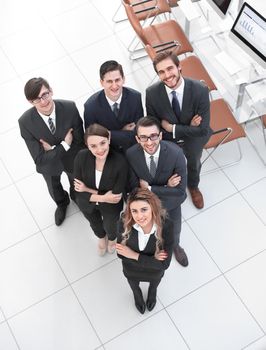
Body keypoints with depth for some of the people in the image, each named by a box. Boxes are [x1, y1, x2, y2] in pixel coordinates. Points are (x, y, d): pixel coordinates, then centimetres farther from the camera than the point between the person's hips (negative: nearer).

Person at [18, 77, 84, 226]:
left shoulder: (70, 107, -34)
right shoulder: (25, 122, -35)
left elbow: (79, 141, -24)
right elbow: (39, 159, -32)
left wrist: (53, 148, -28)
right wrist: (64, 145, -36)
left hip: (72, 159, 0)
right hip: (49, 165, 0)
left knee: (76, 183, 33)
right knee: (54, 189, 32)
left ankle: (76, 197, 70)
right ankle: (62, 203, 69)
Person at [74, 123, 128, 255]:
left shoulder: (120, 162, -36)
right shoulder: (81, 157, -30)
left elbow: (116, 197, -30)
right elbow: (78, 191, -22)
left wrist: (88, 190, -29)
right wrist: (102, 197, -31)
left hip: (110, 206, -2)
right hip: (87, 204, 2)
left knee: (110, 226, 31)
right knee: (95, 225, 34)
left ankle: (112, 238, 68)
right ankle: (101, 238, 70)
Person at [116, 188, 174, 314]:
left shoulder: (166, 226, -40)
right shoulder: (125, 223, -37)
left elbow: (164, 264, -32)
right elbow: (121, 253, -22)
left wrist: (135, 256, -33)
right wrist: (152, 259, -31)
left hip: (155, 272, 0)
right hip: (131, 271, 1)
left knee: (155, 282, 38)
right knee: (134, 286, 37)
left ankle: (152, 291, 75)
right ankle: (137, 295, 74)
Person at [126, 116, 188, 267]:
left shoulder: (176, 153, -35)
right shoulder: (131, 154, -30)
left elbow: (180, 190, -30)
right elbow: (133, 187, -21)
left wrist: (149, 188, -31)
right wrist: (165, 186, -30)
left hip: (171, 202, 0)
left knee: (174, 230, 31)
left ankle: (175, 246, 67)